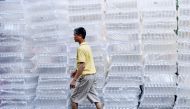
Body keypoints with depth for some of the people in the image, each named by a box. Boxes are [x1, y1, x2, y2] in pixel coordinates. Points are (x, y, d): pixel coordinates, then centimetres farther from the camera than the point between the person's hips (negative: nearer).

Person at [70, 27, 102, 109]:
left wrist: (74, 79, -23)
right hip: (92, 75, 9)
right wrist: (76, 71, 28)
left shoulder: (81, 48, -16)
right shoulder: (87, 46, 12)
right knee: (94, 98, 8)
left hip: (85, 76, -9)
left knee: (74, 99, 2)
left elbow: (82, 66, -23)